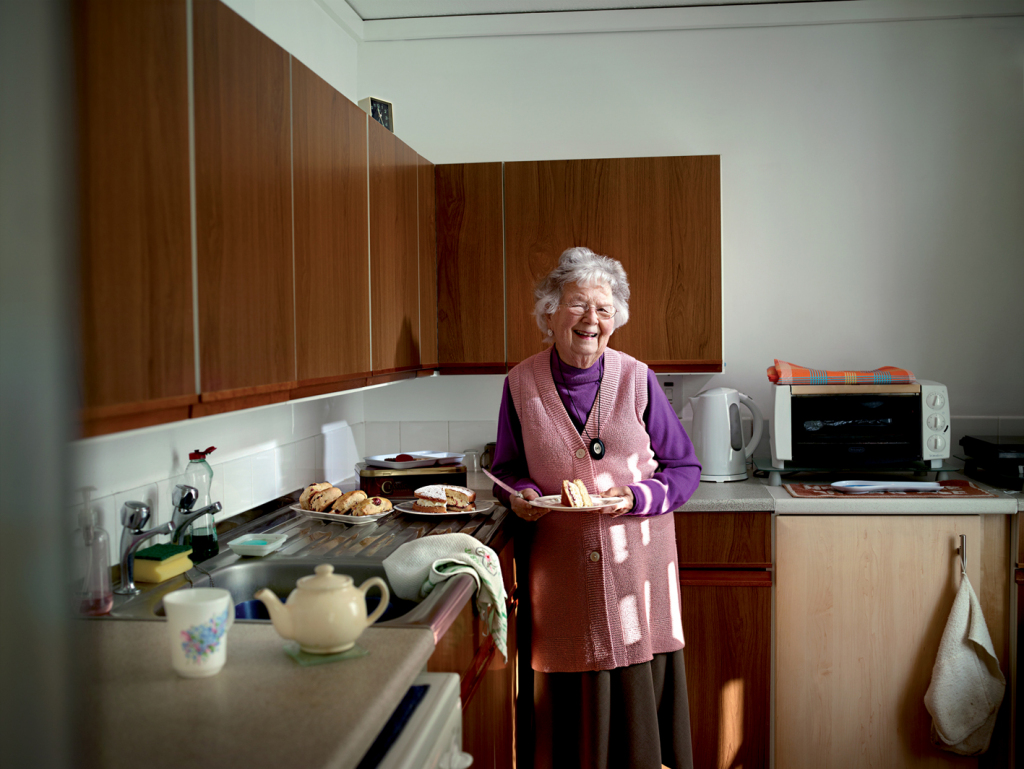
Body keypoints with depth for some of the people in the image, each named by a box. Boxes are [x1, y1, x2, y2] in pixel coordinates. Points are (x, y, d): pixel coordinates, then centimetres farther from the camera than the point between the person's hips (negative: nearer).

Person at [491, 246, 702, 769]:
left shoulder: (637, 379, -2)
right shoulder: (521, 384, 0)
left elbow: (684, 468, 3)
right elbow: (507, 469, 12)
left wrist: (636, 498, -14)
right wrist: (520, 495, -9)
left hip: (637, 556, 0)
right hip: (561, 563, 1)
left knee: (640, 688, 4)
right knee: (573, 696, 7)